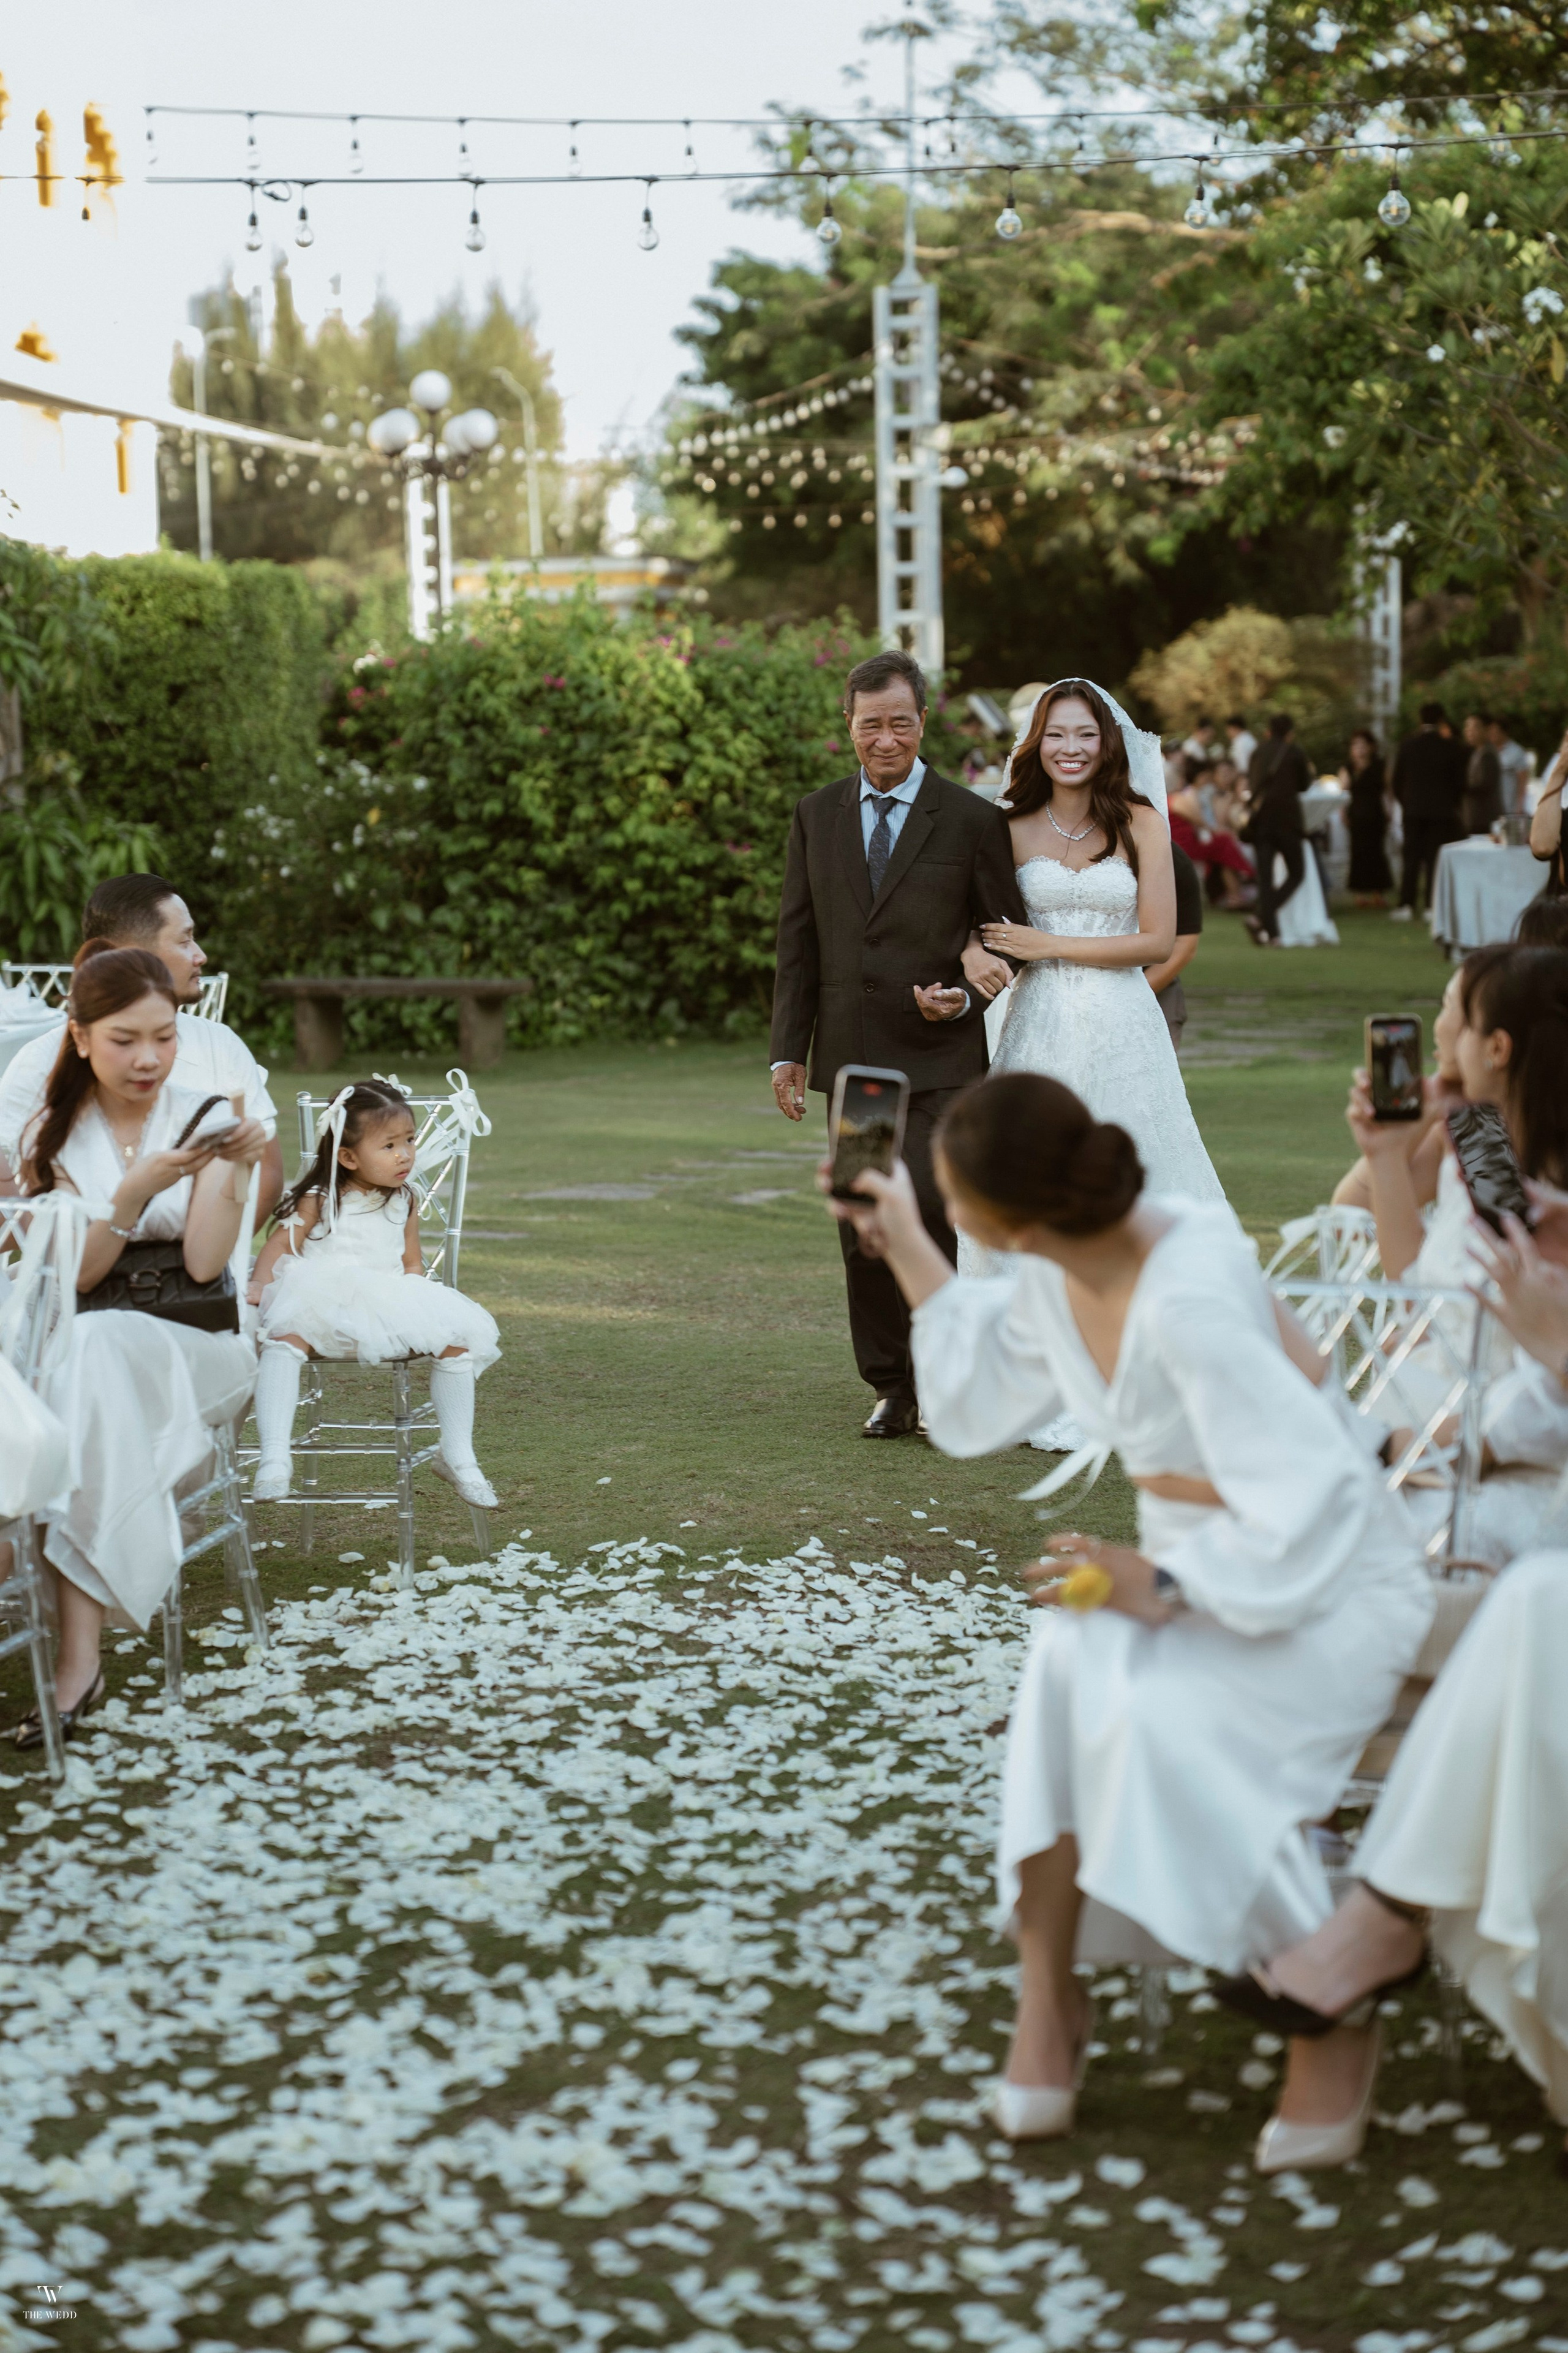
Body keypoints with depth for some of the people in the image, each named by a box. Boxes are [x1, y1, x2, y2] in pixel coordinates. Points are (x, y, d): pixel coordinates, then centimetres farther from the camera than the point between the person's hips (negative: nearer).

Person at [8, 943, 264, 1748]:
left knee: (97, 1354, -35)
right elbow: (78, 1275, -3)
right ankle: (79, 1656, -40)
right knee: (84, 1352, -35)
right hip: (79, 1340, 2)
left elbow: (203, 1264, -7)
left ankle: (78, 1657, -41)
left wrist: (230, 1168, -20)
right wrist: (137, 1191, -18)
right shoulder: (51, 1135, 7)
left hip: (192, 1345, -1)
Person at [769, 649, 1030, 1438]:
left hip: (941, 1056, -3)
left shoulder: (970, 820, 0)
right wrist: (788, 1049, 5)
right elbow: (798, 942, 10)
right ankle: (891, 1388, 18)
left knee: (930, 1209, -15)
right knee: (864, 1229, 6)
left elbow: (1008, 933, 5)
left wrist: (968, 996, -13)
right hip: (851, 1056, 4)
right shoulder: (815, 817, 9)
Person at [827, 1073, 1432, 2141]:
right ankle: (1049, 1989, -19)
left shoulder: (1190, 1301, -29)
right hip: (1191, 1563, 7)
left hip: (1332, 1583, -7)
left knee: (1159, 1713, -31)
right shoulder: (1052, 1279, -3)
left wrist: (1168, 1586, -32)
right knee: (1072, 1667, -26)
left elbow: (1315, 1500, -30)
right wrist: (906, 1248, 12)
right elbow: (982, 1405, 17)